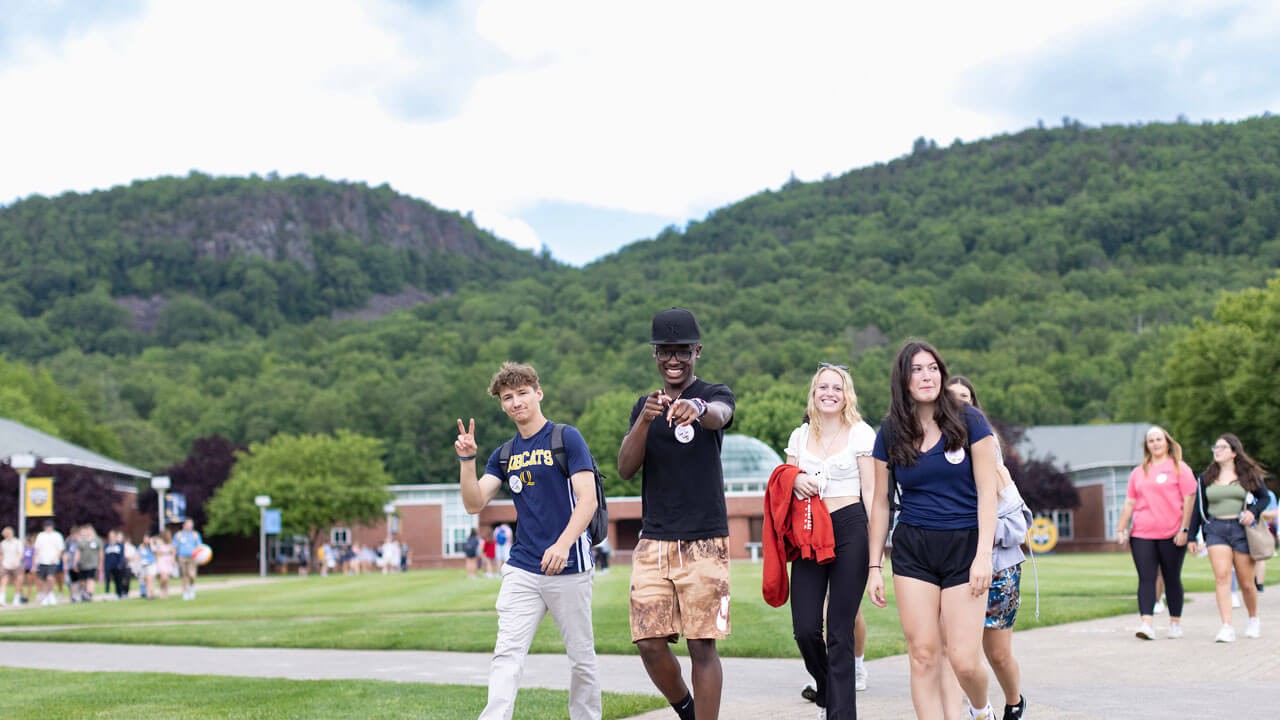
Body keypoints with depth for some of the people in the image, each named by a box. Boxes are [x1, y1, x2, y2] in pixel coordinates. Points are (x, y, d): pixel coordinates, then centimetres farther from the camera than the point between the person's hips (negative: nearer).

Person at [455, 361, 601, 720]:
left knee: (581, 658, 5)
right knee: (507, 653, -9)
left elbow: (587, 499, -10)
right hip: (521, 569, 4)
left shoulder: (567, 438, -2)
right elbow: (474, 503, 8)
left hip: (568, 569, -4)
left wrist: (563, 544, -24)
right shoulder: (504, 455, 15)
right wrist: (467, 460, -6)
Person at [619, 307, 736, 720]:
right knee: (649, 643, 0)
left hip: (704, 542, -4)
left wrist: (696, 409, -50)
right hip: (652, 542, 4)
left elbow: (719, 415, -25)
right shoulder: (645, 406, 14)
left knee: (702, 645, -6)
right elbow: (625, 469, 1)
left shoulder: (714, 394, 1)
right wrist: (645, 419, -17)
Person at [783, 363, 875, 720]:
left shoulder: (861, 433, 5)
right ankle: (825, 690, 24)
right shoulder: (800, 436, 16)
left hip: (849, 529, -3)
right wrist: (795, 481, -2)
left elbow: (871, 491, 2)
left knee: (840, 630, -6)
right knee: (805, 627, -4)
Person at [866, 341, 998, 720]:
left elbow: (986, 492, -4)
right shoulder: (890, 433, 5)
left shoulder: (969, 421, -2)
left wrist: (983, 554, -13)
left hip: (964, 546, -2)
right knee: (923, 655, -4)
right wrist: (875, 566, 8)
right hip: (912, 550, 2)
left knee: (964, 659, -7)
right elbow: (880, 501, 11)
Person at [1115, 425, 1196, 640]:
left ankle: (1175, 623, 17)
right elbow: (1129, 502, 17)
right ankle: (1146, 624, -14)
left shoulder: (1179, 468, 3)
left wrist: (1184, 529, -9)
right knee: (1146, 579, -6)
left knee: (1172, 579, 6)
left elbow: (1189, 499, -2)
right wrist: (1121, 530, 10)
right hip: (1142, 535, 3)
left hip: (1171, 535, -3)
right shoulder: (1138, 472, 15)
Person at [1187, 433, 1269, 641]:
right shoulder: (1206, 477, 12)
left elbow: (1264, 497, 12)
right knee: (1222, 576, -16)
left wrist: (1253, 512, -9)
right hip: (1216, 530, 1)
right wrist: (1191, 536, 11)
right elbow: (1198, 508, 15)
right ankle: (1227, 628, -19)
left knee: (1246, 583, 3)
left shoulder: (1249, 474, 7)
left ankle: (1253, 619, 31)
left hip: (1242, 530, -1)